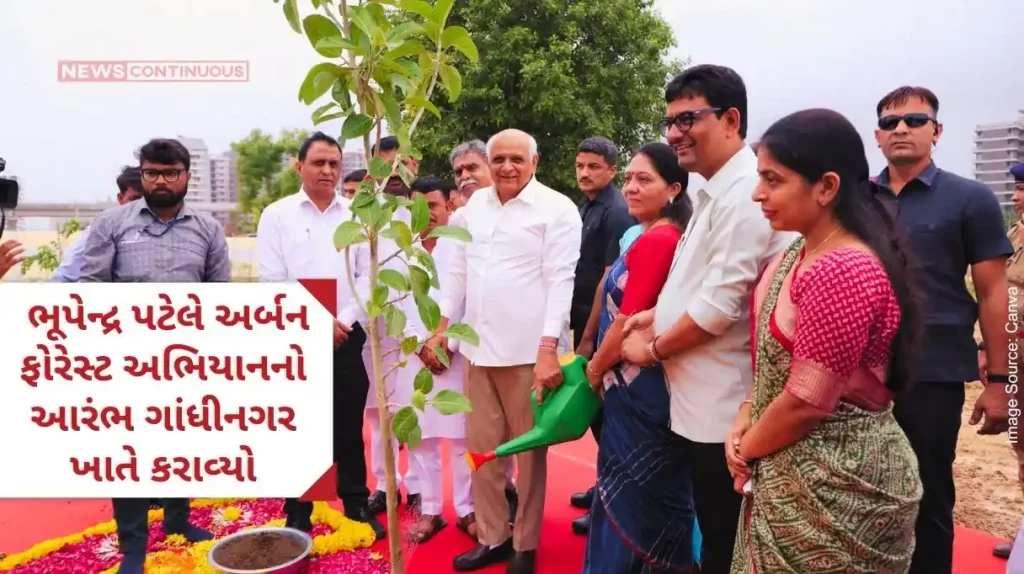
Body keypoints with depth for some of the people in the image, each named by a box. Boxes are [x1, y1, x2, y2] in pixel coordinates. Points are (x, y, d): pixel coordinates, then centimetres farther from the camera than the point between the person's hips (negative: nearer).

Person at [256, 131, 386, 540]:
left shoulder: (356, 216, 6)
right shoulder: (277, 215, 0)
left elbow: (368, 276, 3)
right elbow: (272, 282, -5)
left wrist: (343, 321, -7)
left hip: (346, 337, 2)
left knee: (350, 427, 10)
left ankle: (357, 505, 24)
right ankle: (298, 514, 20)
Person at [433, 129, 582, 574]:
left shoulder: (557, 209, -6)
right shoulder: (476, 203, 12)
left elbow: (560, 281, -12)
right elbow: (458, 269, 16)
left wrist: (549, 348, -19)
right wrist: (442, 327, 14)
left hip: (528, 350, -5)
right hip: (477, 346, 6)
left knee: (529, 451, 9)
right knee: (482, 448, 12)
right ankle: (492, 537, 29)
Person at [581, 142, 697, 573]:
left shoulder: (655, 241, -20)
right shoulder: (664, 236, 10)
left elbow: (630, 321, -21)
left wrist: (595, 368, -5)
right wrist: (601, 365, 12)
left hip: (638, 387, -9)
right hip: (640, 385, 9)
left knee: (631, 495, 5)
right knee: (649, 494, 20)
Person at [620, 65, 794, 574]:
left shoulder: (745, 193, -20)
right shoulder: (713, 191, 12)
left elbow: (721, 304, -24)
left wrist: (654, 347, -9)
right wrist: (656, 315, 4)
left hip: (724, 405, -9)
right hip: (699, 398, 9)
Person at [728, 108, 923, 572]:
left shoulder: (844, 272, -26)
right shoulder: (801, 252, 5)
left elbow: (807, 403, -23)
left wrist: (746, 448, -7)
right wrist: (746, 418, -1)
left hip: (836, 482, -9)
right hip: (793, 470, 9)